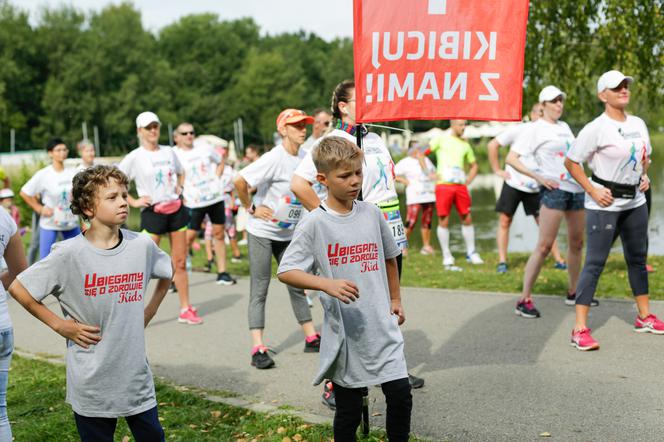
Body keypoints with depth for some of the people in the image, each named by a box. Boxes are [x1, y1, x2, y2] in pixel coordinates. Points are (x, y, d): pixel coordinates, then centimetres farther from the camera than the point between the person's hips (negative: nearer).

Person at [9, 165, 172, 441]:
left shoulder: (142, 245, -3)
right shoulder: (69, 253, -14)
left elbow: (167, 274, 18)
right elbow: (18, 288, -8)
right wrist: (59, 325, -8)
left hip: (137, 378, 3)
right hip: (91, 384, -3)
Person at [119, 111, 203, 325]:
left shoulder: (169, 152, 8)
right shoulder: (134, 157, -7)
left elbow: (180, 173, 26)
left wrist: (179, 187, 8)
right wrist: (133, 202, -11)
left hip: (176, 210, 5)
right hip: (152, 212, -4)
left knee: (180, 263, 8)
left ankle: (185, 309, 17)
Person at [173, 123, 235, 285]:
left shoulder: (204, 147, 4)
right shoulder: (174, 154, -8)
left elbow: (220, 163, 18)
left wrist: (216, 180, 5)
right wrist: (181, 195, -10)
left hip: (216, 197, 4)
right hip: (194, 203, -4)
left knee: (219, 233, 9)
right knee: (188, 238, -8)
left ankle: (222, 273, 19)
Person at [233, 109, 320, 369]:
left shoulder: (304, 159, 3)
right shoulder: (275, 158, -19)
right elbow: (240, 181, -28)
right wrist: (251, 208, -17)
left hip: (288, 234, 7)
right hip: (262, 232, -7)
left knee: (297, 285, 13)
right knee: (259, 289, -4)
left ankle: (311, 339, 23)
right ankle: (258, 349, -4)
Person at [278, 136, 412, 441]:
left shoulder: (371, 213, 3)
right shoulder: (314, 224, -10)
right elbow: (285, 272, -13)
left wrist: (396, 300, 21)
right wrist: (328, 284, -27)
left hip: (382, 326, 4)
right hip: (345, 331, -3)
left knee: (401, 395, 3)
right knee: (348, 409, 8)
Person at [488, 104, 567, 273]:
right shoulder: (519, 130, -8)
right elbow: (492, 145, -4)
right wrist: (497, 170, -6)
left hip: (535, 188, 2)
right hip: (513, 184, -2)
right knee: (504, 222, 0)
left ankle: (559, 260, 9)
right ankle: (502, 261, 8)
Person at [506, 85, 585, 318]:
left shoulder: (564, 126, 17)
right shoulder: (535, 129, -4)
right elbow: (511, 158, -10)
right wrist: (538, 177, -16)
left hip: (577, 188, 7)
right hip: (554, 190, -7)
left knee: (577, 243, 14)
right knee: (544, 246, -11)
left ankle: (573, 292, 29)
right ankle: (524, 299, -7)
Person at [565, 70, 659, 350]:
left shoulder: (638, 124, 8)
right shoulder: (596, 128, -14)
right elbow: (571, 162, -12)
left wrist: (644, 175, 7)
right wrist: (593, 191, -17)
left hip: (635, 202, 7)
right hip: (605, 205, -7)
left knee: (638, 258, 17)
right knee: (595, 263, -8)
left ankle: (645, 317, 33)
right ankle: (580, 329, -7)